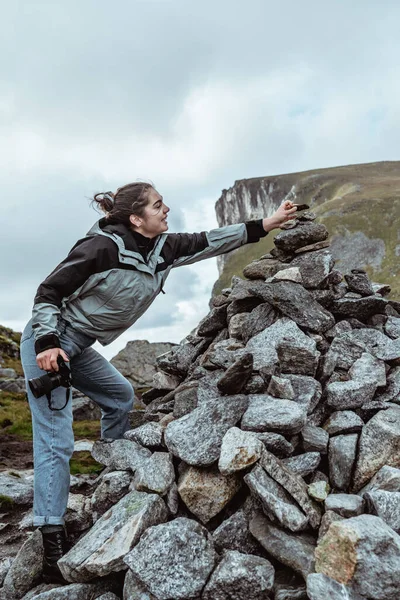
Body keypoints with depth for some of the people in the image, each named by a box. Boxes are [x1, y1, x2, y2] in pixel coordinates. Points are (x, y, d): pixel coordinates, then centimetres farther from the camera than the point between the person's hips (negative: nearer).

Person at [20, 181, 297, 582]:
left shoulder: (161, 249, -1)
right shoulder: (103, 246, -23)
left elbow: (209, 242, -1)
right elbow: (48, 292, -18)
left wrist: (265, 225, -3)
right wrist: (46, 343, -26)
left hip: (78, 347, 9)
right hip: (47, 344, -9)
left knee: (119, 396, 21)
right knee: (56, 441, -9)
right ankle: (53, 546, -2)